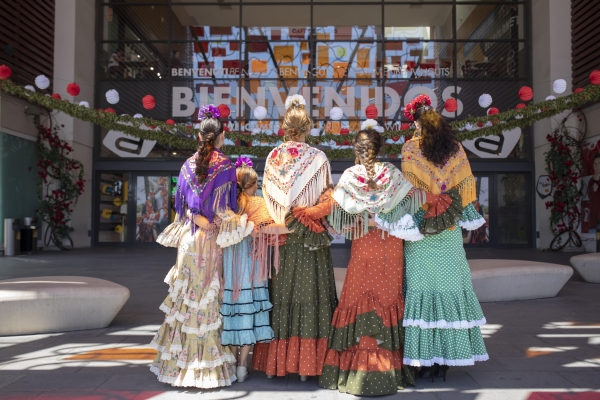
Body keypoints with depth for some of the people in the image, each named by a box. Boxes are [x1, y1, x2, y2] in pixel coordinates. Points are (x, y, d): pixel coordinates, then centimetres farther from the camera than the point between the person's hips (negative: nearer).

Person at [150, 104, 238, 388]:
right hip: (216, 239, -3)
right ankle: (210, 362, 7)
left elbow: (181, 205, 7)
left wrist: (196, 218, 10)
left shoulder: (188, 165, 4)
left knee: (187, 295, 10)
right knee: (211, 298, 2)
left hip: (190, 239, 4)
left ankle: (182, 360, 17)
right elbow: (230, 208, -7)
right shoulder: (227, 168, -8)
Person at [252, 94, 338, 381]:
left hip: (280, 235, 3)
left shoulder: (273, 157, 0)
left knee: (280, 293, 10)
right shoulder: (318, 158, -7)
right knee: (309, 293, 3)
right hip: (310, 238, -2)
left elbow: (267, 195, 4)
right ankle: (306, 364, 7)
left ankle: (275, 361, 16)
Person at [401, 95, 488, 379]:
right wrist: (468, 218, 11)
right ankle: (449, 356, 12)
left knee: (422, 285, -1)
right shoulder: (456, 148, 7)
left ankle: (426, 357, 1)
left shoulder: (411, 148, -2)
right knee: (450, 283, 7)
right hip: (450, 228, 3)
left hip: (421, 225, -3)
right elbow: (464, 185, 7)